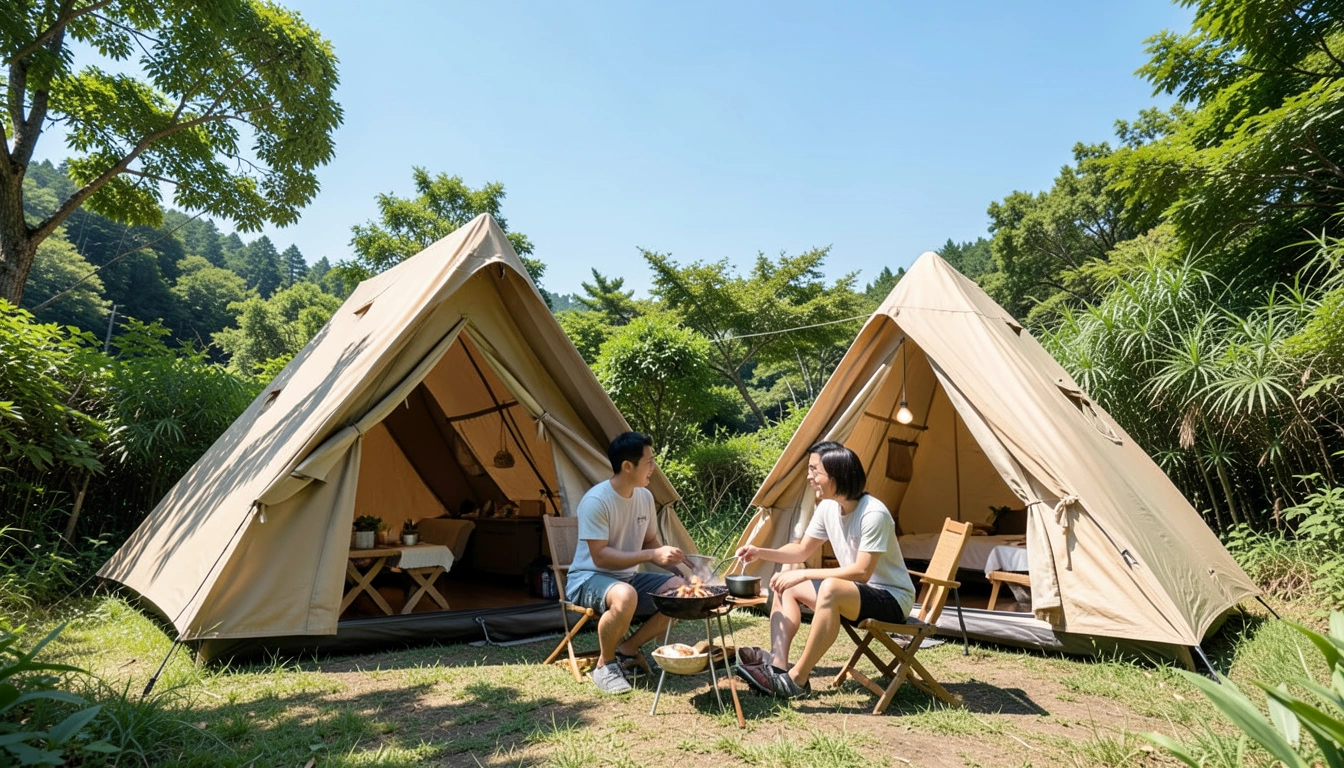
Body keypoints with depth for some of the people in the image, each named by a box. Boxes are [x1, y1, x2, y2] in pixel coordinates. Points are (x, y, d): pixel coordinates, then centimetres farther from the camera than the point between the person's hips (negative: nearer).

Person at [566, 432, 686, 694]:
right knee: (625, 596, -39)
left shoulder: (645, 497, 0)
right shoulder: (596, 500, -23)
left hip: (628, 577, 7)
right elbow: (600, 557, -26)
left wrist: (670, 558, -8)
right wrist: (651, 555, -29)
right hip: (589, 579, -7)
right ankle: (604, 664, -11)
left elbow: (650, 543, 12)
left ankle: (626, 650, 3)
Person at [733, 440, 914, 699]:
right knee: (787, 587, 3)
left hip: (892, 599, -9)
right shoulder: (827, 507, -2)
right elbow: (802, 550, 10)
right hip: (853, 593, 9)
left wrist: (804, 574, -29)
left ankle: (796, 679, -27)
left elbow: (862, 572, -29)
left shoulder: (874, 514, -26)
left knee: (831, 588, -37)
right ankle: (777, 666, -10)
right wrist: (761, 552, -6)